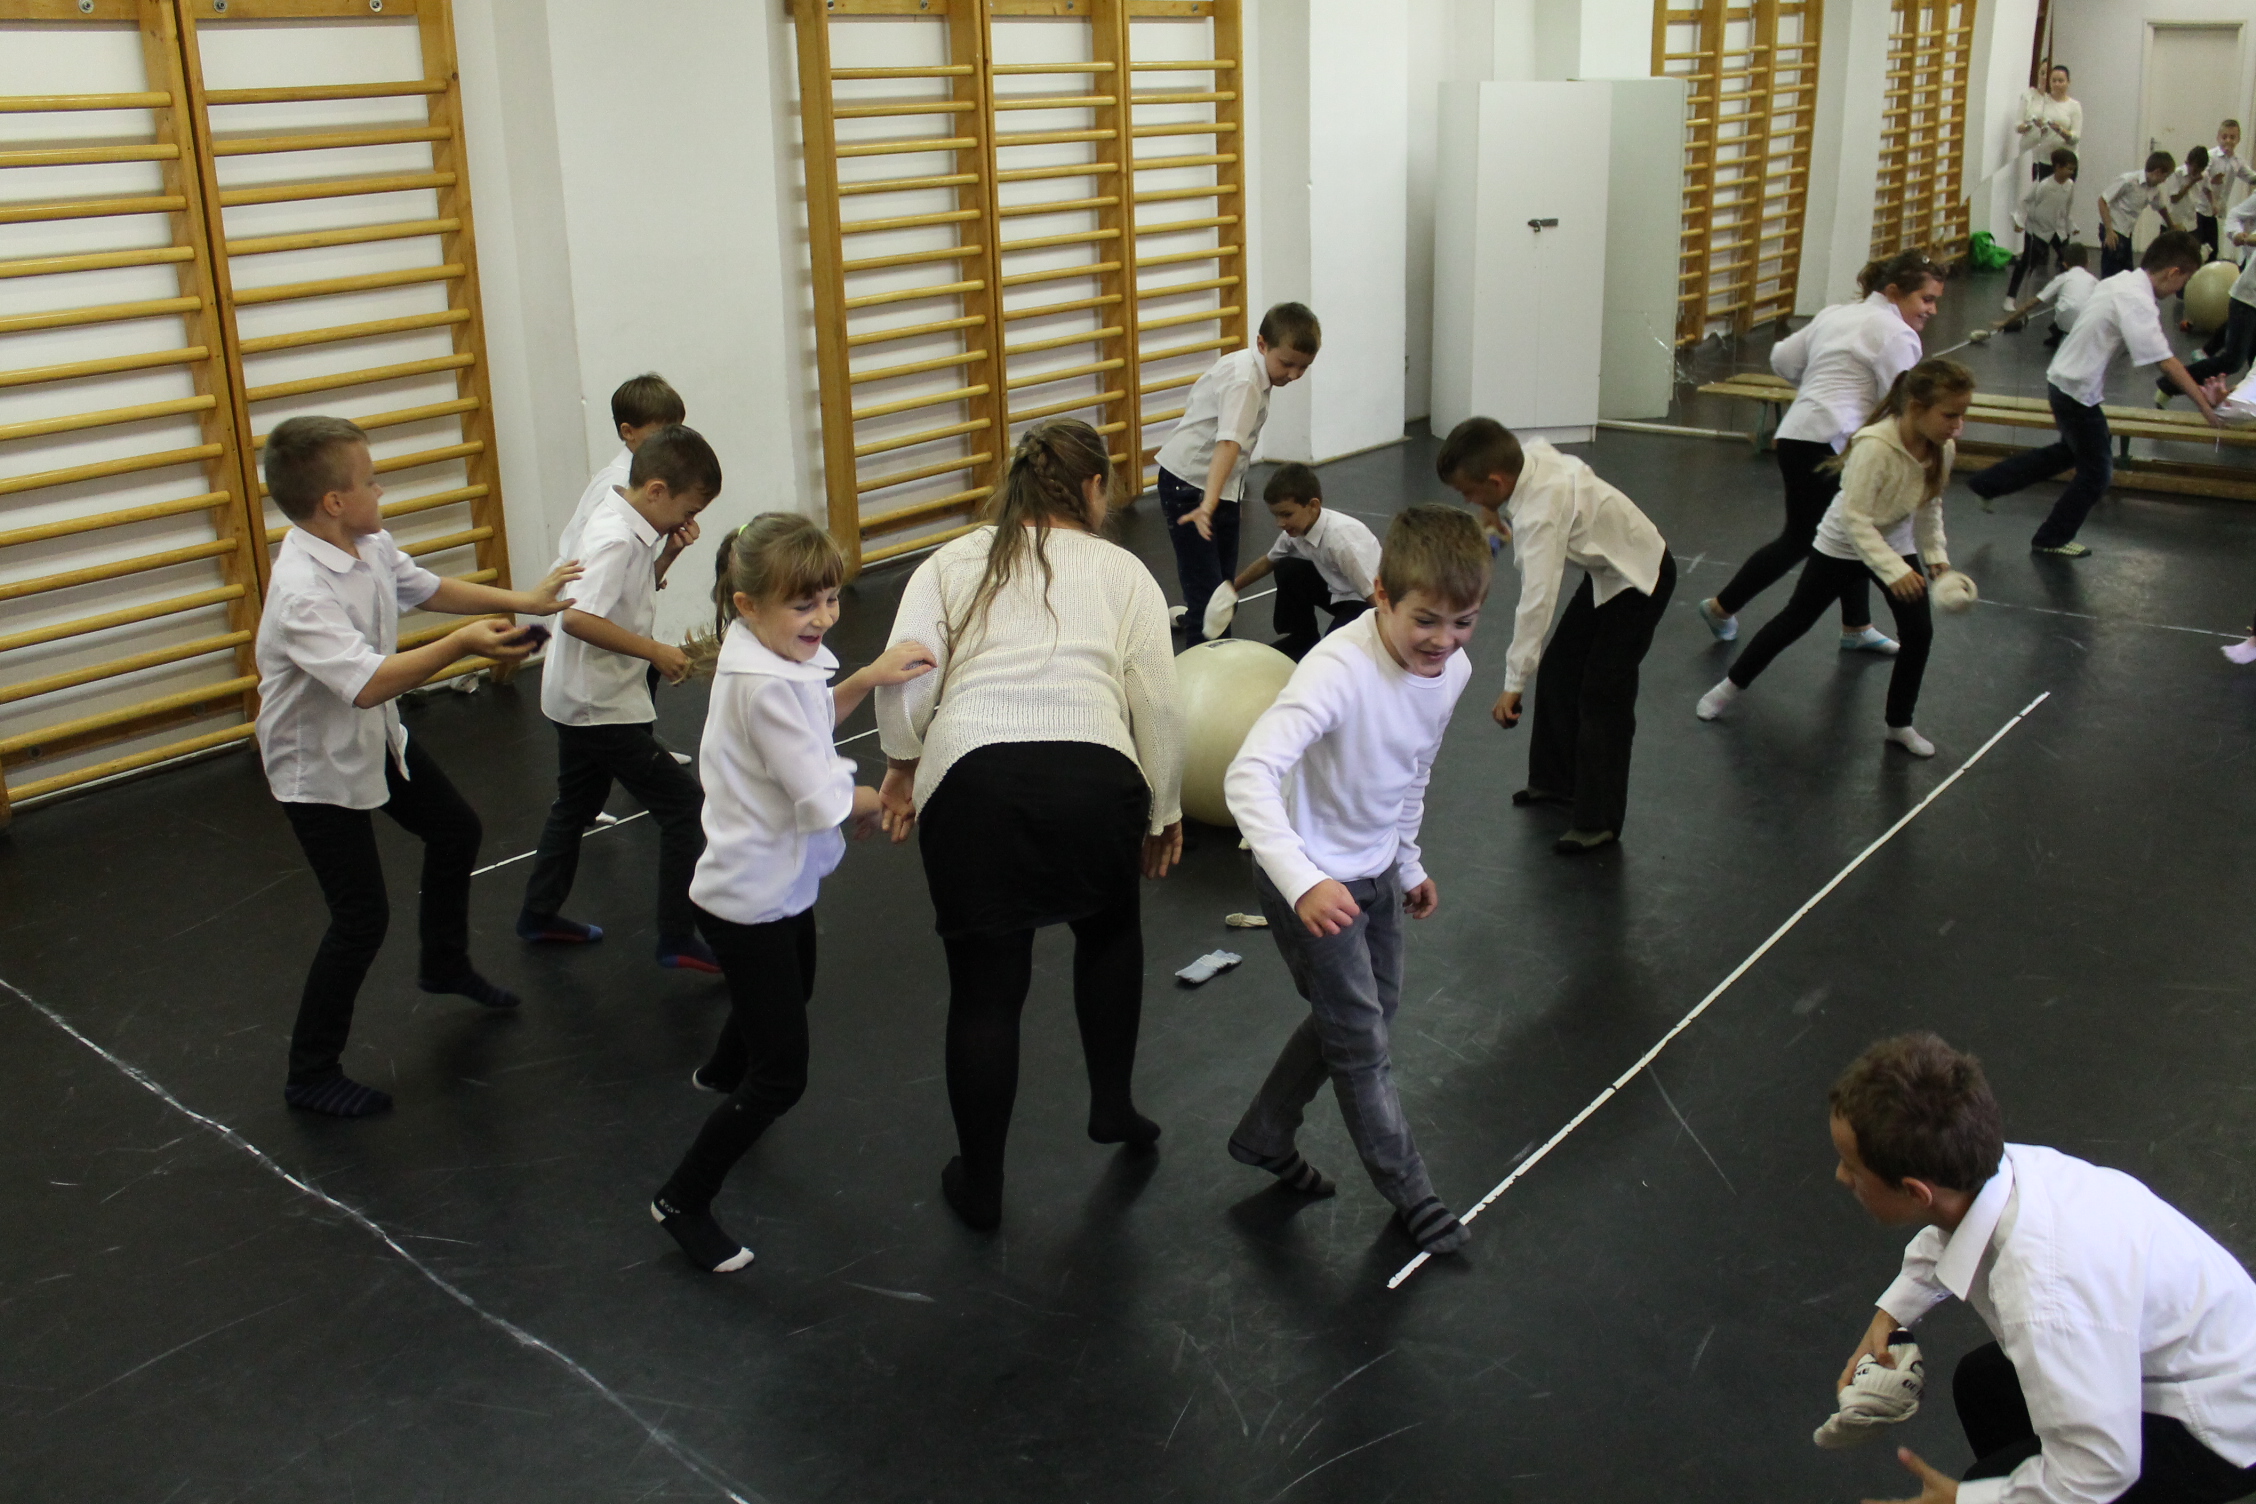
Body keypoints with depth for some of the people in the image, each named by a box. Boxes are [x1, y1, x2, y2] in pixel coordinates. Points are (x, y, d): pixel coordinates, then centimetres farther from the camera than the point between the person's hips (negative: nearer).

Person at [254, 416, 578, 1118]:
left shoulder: (370, 547, -8)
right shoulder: (300, 593, -35)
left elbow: (428, 588, 12)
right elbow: (367, 682, -46)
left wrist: (524, 601, 11)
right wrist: (460, 646, -48)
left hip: (379, 741, 10)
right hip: (320, 769, -9)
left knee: (456, 832, 26)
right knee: (362, 917, -6)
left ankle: (445, 965, 52)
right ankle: (312, 1074, 12)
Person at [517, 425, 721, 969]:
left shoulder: (624, 525, 5)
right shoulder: (618, 539, -24)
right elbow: (578, 617, -32)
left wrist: (669, 552, 1)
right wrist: (655, 651, -27)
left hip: (580, 700, 11)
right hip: (604, 705, -11)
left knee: (577, 803, 24)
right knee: (683, 805, -7)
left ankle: (539, 915, 39)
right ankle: (678, 939, -3)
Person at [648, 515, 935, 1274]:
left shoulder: (773, 653, -3)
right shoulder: (766, 685, -32)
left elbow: (810, 721, 13)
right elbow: (822, 798, -29)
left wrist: (867, 677, -4)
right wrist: (884, 804, -8)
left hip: (782, 884, 11)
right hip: (752, 899, -10)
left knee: (792, 990, 38)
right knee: (781, 1077, -5)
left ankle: (722, 1071, 69)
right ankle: (683, 1201, 11)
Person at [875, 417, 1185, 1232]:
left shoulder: (952, 562, 18)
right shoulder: (1122, 570, 16)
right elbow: (1158, 705, 9)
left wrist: (901, 767, 14)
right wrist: (1164, 813, 17)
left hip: (972, 780, 0)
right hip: (1095, 780, 0)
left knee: (986, 988, 12)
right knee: (1110, 927, 31)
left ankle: (979, 1186, 24)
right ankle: (1112, 1104, 36)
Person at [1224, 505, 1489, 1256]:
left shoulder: (1453, 670, -9)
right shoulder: (1340, 670, -34)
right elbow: (1249, 774, -44)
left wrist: (1409, 863, 18)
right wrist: (1303, 882, -54)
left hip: (1374, 869, 8)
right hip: (1312, 879, -8)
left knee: (1369, 1016, 22)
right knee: (1360, 1040, 5)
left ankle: (1264, 1138, 42)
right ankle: (1409, 1192, 27)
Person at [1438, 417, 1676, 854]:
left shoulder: (1540, 513, -36)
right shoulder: (1533, 455, -13)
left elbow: (1537, 600, -40)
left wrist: (1514, 683, -38)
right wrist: (1497, 510, 1)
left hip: (1639, 579, -10)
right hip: (1605, 569, 10)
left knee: (1603, 693, -10)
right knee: (1557, 670, 12)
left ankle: (1599, 821, -3)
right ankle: (1554, 780, 25)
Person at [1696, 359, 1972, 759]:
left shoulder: (1943, 449, -15)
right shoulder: (1875, 446, -35)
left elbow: (1930, 506, 2)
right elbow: (1855, 517, -36)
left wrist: (1936, 555, -9)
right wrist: (1894, 571, -42)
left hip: (1895, 544, 5)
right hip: (1842, 543, -5)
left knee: (1919, 631, -3)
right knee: (1795, 620, 6)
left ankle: (1900, 725, 13)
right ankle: (1731, 685, 25)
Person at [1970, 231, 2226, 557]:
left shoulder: (2122, 282, 3)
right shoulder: (2138, 302, -25)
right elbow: (2164, 361, -27)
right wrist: (2203, 402, -22)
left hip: (2063, 379, 9)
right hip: (2078, 391, -9)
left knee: (2071, 450, 30)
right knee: (2097, 472, 8)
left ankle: (1989, 484, 33)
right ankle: (2053, 539, 24)